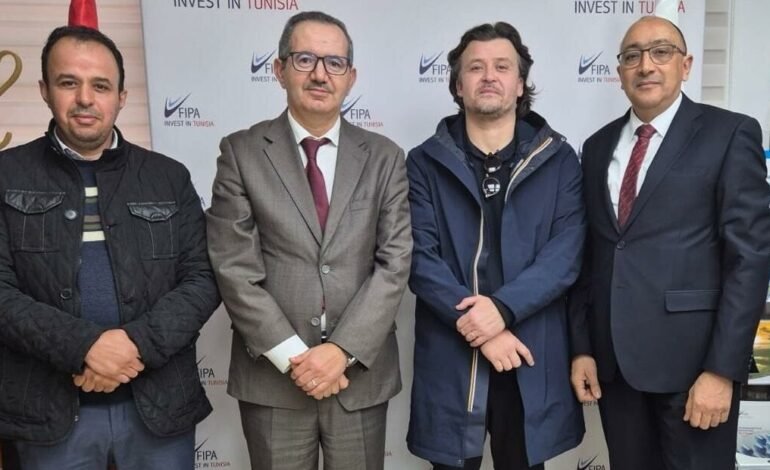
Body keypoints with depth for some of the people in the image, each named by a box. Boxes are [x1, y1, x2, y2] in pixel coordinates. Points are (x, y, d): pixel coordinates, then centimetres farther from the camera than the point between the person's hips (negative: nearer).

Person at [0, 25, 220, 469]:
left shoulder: (169, 177, 4)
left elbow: (203, 278, -1)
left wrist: (137, 343, -15)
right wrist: (84, 346, -19)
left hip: (160, 403, 1)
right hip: (50, 409, -1)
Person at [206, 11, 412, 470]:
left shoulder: (384, 157, 3)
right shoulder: (242, 152, -1)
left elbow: (395, 263, -4)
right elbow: (234, 268, -7)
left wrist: (342, 350, -13)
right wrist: (292, 356, -12)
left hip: (361, 372, 2)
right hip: (272, 376, -1)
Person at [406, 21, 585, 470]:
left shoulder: (559, 160, 3)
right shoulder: (425, 162, 1)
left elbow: (565, 253, -7)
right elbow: (420, 258, -7)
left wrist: (502, 308, -19)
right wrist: (477, 325, -15)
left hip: (532, 357, 1)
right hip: (449, 357, 0)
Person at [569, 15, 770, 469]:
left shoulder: (730, 134, -4)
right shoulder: (599, 146, 11)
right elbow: (589, 254, 10)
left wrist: (722, 369, -14)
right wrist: (582, 346, 5)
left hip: (692, 358, -4)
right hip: (614, 359, 4)